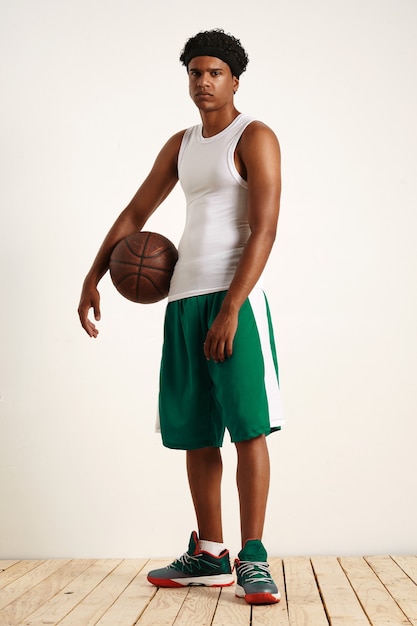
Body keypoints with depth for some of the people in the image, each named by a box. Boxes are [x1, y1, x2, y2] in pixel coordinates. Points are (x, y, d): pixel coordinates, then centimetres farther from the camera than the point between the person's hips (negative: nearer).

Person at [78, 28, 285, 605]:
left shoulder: (254, 138, -1)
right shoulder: (181, 145, 20)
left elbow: (263, 231, -12)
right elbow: (136, 213, 23)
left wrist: (231, 309, -21)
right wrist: (93, 277, 14)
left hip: (234, 294, -7)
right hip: (183, 297, 7)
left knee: (248, 425, -8)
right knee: (194, 432, 8)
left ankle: (252, 558, -1)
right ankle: (209, 556, 18)